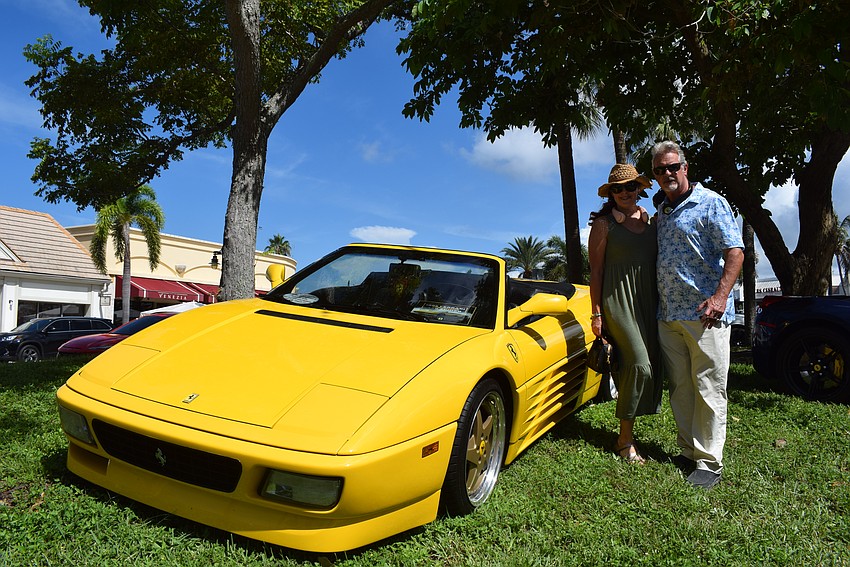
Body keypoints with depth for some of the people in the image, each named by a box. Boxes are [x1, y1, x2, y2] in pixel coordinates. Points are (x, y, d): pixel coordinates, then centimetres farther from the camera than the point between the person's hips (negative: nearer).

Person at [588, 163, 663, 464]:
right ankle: (625, 440, -5)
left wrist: (660, 305, 15)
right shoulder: (604, 223, -1)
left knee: (651, 366, 2)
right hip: (617, 300, -6)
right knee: (639, 364, -17)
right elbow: (595, 270, -3)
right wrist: (596, 313, -7)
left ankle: (627, 432, 15)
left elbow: (655, 265, 21)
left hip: (648, 301, 6)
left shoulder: (650, 222, 15)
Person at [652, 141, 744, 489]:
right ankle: (688, 453, 21)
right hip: (668, 316, 7)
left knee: (709, 389, -2)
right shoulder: (661, 213, 19)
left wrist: (720, 296, -21)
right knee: (680, 389, 10)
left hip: (705, 313, -6)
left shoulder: (710, 203, -1)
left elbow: (735, 252, -10)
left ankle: (709, 462, 6)